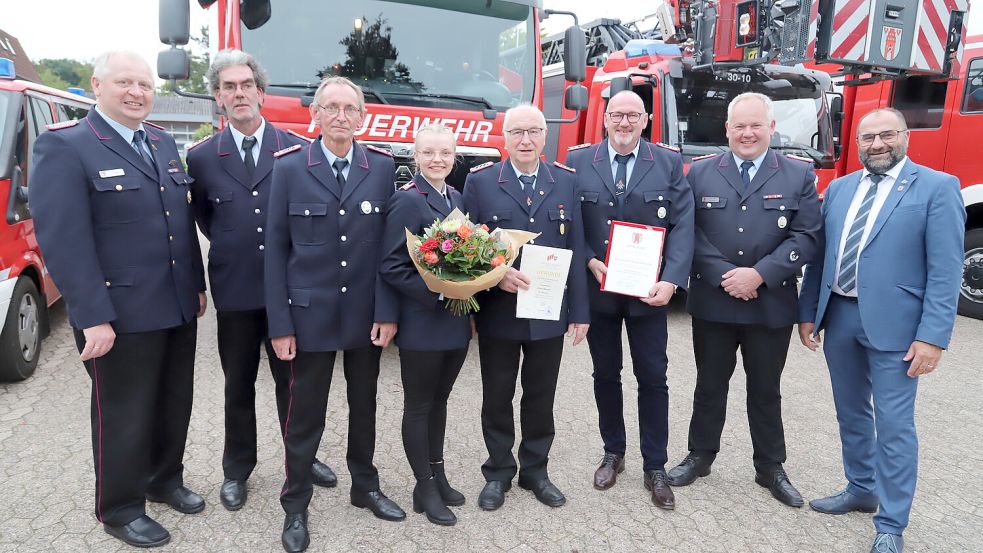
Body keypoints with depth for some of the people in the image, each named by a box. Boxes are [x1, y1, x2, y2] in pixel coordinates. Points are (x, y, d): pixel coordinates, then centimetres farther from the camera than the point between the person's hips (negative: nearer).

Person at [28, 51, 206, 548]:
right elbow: (62, 239, -18)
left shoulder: (163, 144, 11)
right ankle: (120, 509, 29)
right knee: (124, 415, 9)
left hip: (178, 308, 7)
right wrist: (93, 317, -22)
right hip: (121, 315, -6)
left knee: (175, 405, 19)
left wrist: (198, 284, 14)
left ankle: (165, 480, 40)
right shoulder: (64, 146, -11)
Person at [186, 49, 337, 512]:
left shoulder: (297, 150, -2)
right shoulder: (201, 157, 1)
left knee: (292, 380, 13)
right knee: (239, 386, 14)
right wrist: (231, 249, 13)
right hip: (235, 290, 1)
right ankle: (237, 469, 31)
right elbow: (203, 217, 15)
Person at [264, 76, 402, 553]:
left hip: (366, 313, 2)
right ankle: (295, 506, 27)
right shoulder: (289, 167, -3)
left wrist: (388, 312, -6)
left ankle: (365, 486, 37)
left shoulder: (382, 167, 1)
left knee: (364, 406, 17)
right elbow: (276, 249, -4)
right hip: (311, 313, -2)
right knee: (306, 415, 9)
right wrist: (280, 324, -8)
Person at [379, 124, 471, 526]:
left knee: (439, 400, 19)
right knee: (419, 406, 8)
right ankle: (424, 488, 21)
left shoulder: (456, 198, 10)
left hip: (456, 321, 7)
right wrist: (438, 294, -23)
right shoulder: (407, 200, -13)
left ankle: (438, 474, 34)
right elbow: (391, 267, -18)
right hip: (422, 323, -7)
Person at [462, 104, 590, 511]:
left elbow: (575, 249, 2)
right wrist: (495, 274, -21)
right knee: (497, 398, 12)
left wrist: (579, 311, 0)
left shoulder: (566, 181, 4)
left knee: (541, 397, 14)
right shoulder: (480, 180, -2)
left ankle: (535, 470, 32)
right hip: (497, 312, -1)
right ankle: (498, 473, 30)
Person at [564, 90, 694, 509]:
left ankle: (655, 468, 21)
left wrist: (670, 281, -16)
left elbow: (682, 225, -4)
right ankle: (613, 453, 32)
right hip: (597, 288, 1)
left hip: (649, 291, 0)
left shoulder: (669, 162, 1)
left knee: (653, 378, 6)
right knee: (605, 374, 14)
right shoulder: (578, 161, 2)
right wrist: (591, 263, -14)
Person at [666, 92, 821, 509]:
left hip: (772, 305, 0)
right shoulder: (700, 172, 2)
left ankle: (771, 468, 29)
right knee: (710, 385, 13)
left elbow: (806, 236, -6)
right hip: (711, 302, 0)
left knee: (766, 390, 13)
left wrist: (759, 274, -17)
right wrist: (724, 275, -15)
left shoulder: (799, 174, 2)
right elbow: (689, 233, -4)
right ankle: (700, 456, 30)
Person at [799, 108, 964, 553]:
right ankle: (861, 490, 38)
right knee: (851, 414, 18)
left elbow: (945, 270, -11)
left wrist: (932, 336, -16)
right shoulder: (839, 189, 10)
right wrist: (808, 312, 9)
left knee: (894, 426, 2)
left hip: (892, 323, -5)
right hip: (838, 316, 5)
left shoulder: (937, 187, -5)